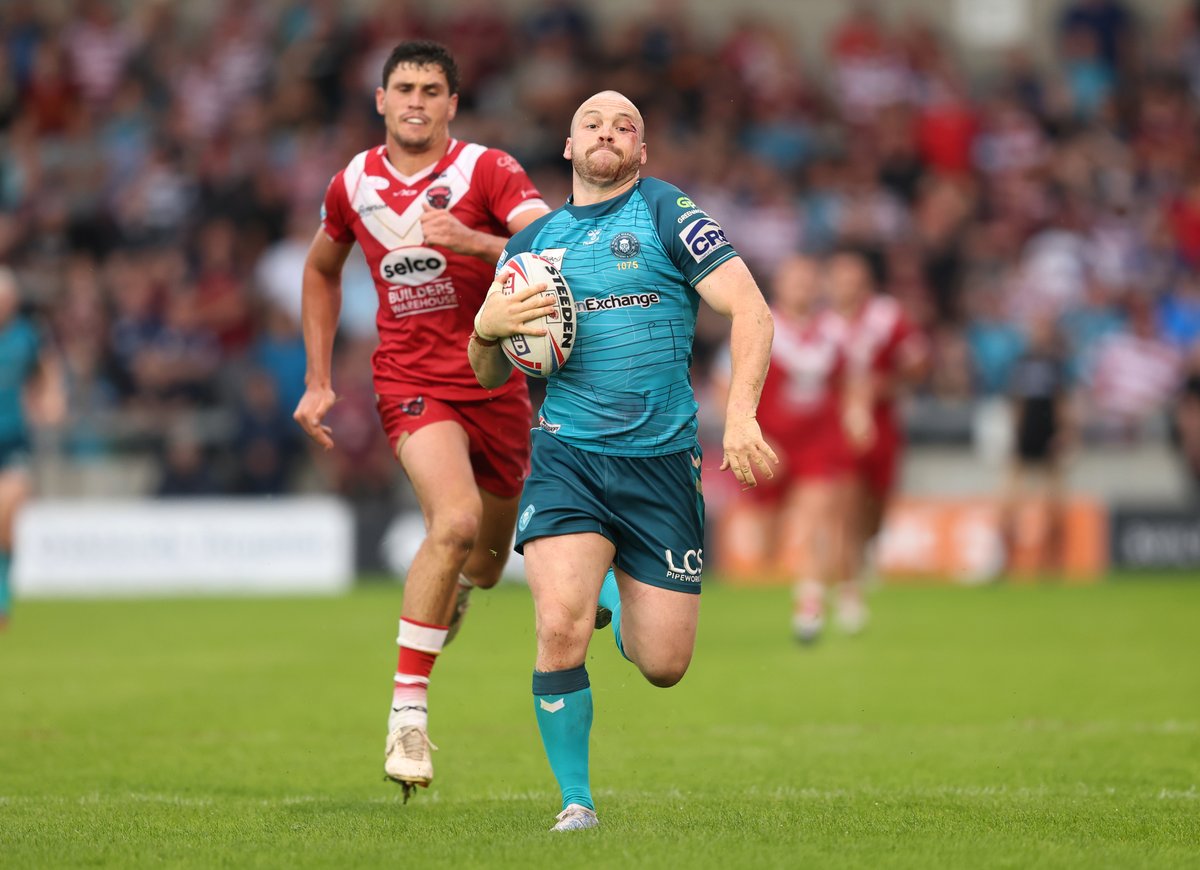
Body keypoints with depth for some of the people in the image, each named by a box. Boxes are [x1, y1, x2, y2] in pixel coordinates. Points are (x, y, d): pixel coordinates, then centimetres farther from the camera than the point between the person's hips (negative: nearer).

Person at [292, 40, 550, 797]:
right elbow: (322, 269, 21)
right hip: (411, 382, -1)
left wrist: (471, 242, -39)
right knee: (455, 521, -27)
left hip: (496, 383, 1)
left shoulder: (488, 171, -9)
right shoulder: (354, 185, 2)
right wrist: (319, 381, 16)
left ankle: (452, 592, 55)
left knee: (485, 560, 14)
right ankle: (408, 712, -22)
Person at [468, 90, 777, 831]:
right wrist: (487, 328, -6)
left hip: (662, 461, -1)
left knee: (663, 665, 2)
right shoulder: (534, 242, 11)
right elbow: (490, 374, 18)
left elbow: (751, 309, -8)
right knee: (560, 629, -21)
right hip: (568, 458, 1)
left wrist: (740, 413, -21)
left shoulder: (666, 213, 0)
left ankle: (617, 597, 38)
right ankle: (576, 801, -3)